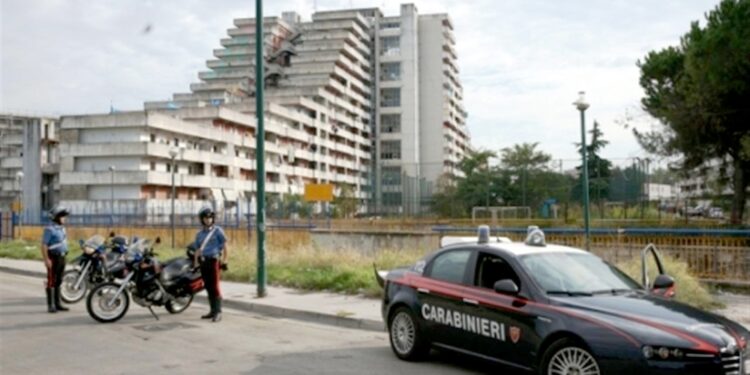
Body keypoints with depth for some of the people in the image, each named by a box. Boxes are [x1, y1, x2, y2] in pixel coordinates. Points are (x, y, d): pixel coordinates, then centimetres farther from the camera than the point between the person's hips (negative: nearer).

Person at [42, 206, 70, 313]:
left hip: (62, 257, 8)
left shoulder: (62, 228, 13)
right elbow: (44, 245, -17)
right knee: (51, 282, -4)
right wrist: (46, 260, -22)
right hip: (53, 258, -8)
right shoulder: (50, 229, -14)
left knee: (58, 281, 11)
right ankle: (50, 305, -1)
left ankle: (57, 304, 17)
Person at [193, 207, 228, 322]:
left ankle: (218, 312, -11)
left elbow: (225, 246, 0)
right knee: (208, 287, 8)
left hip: (214, 260, -5)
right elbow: (198, 250, 17)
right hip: (203, 262, 5)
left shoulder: (218, 230, 0)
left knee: (215, 287, -11)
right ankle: (213, 311, 16)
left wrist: (224, 261, -6)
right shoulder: (199, 234, 15)